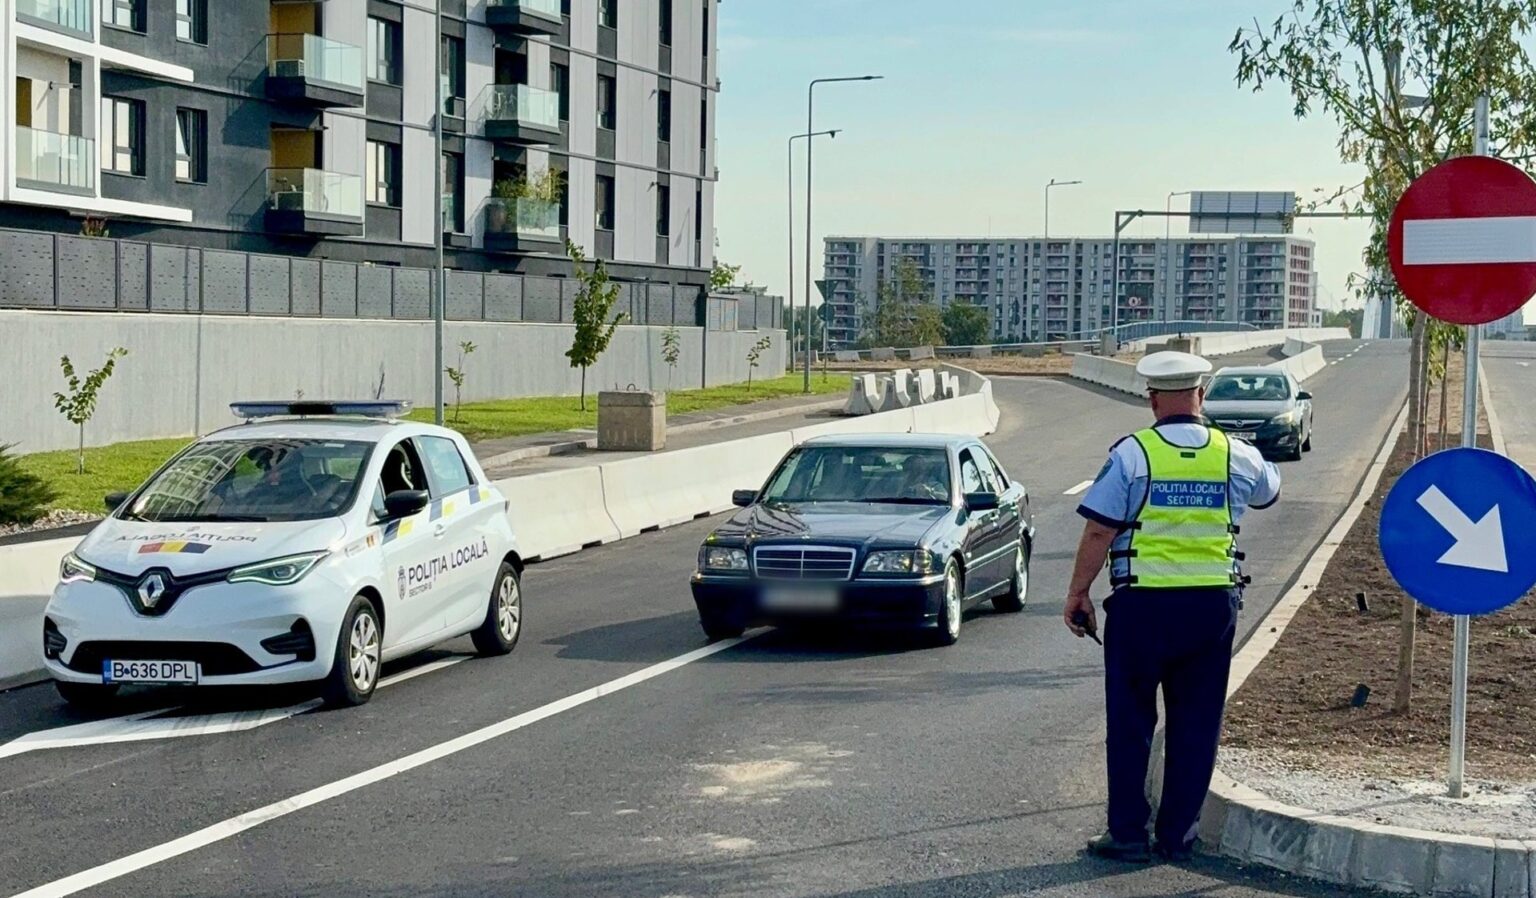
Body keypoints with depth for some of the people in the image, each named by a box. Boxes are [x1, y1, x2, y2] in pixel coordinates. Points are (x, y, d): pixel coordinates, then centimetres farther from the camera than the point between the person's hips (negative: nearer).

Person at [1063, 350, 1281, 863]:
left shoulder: (1131, 453, -8)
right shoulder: (1235, 455, 2)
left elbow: (1099, 532, -10)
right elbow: (1269, 490, 24)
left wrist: (1077, 592, 0)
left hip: (1142, 604, -3)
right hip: (1214, 604, 3)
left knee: (1130, 722, 7)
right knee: (1196, 725, 11)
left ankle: (1128, 833, 9)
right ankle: (1178, 835, 15)